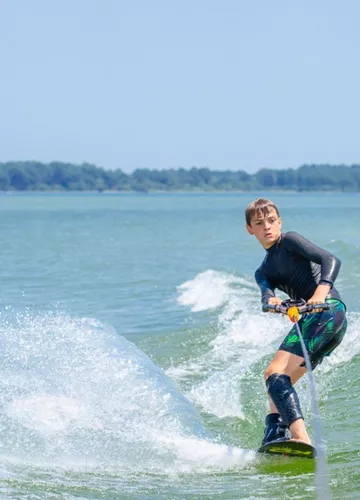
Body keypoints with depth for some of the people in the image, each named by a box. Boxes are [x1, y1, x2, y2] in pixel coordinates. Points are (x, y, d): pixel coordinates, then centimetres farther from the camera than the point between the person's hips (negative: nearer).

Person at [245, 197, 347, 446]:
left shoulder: (290, 240, 5)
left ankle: (300, 436, -38)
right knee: (279, 381, 13)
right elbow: (266, 294, 4)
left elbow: (331, 260, -9)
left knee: (275, 372, -20)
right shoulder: (264, 271, 26)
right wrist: (271, 300, -21)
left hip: (328, 308, -9)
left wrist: (321, 291, -27)